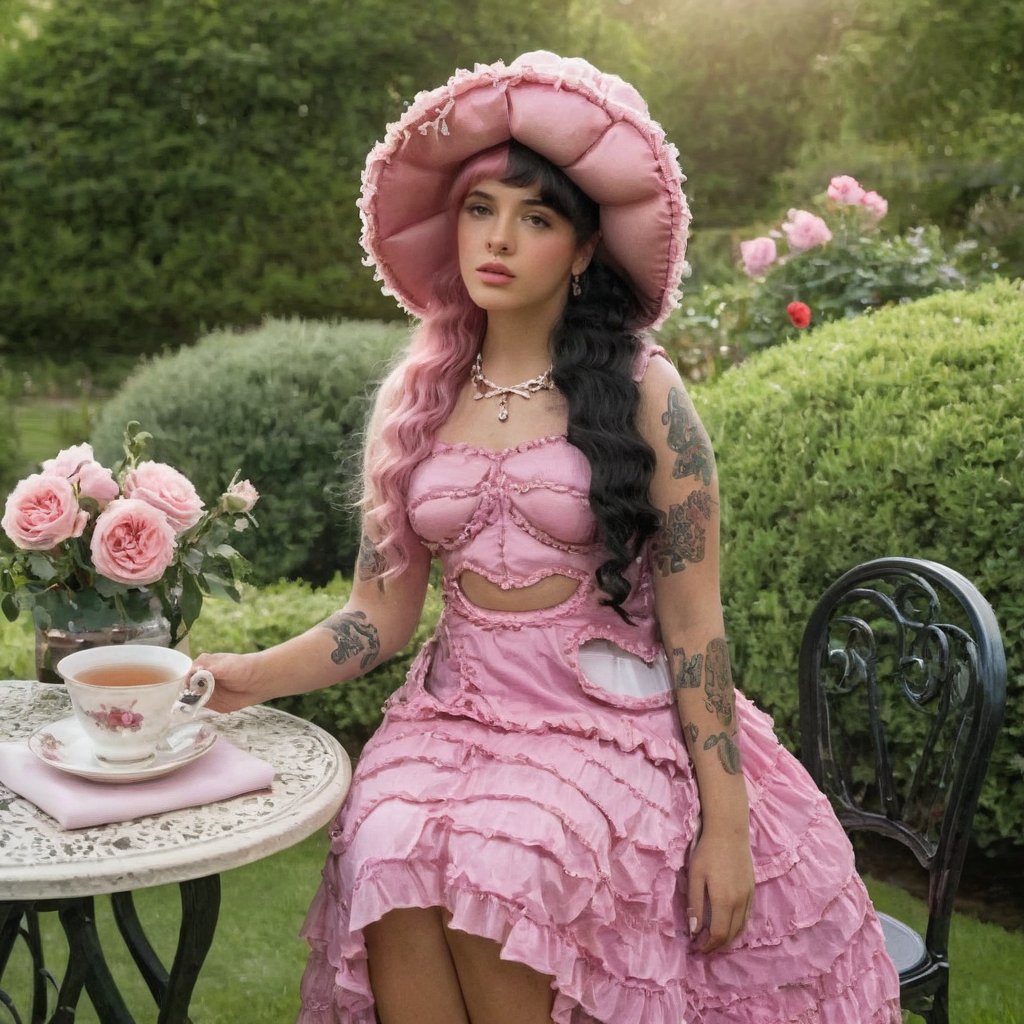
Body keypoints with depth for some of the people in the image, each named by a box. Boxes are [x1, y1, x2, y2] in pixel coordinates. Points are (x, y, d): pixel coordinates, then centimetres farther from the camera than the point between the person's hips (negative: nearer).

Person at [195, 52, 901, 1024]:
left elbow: (693, 625, -5)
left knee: (494, 873, -29)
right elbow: (376, 619, 6)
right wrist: (251, 676, -10)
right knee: (389, 866, -27)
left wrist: (726, 826, -8)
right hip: (453, 714, 3)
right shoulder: (413, 402, 7)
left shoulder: (640, 393, -4)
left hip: (613, 726, -3)